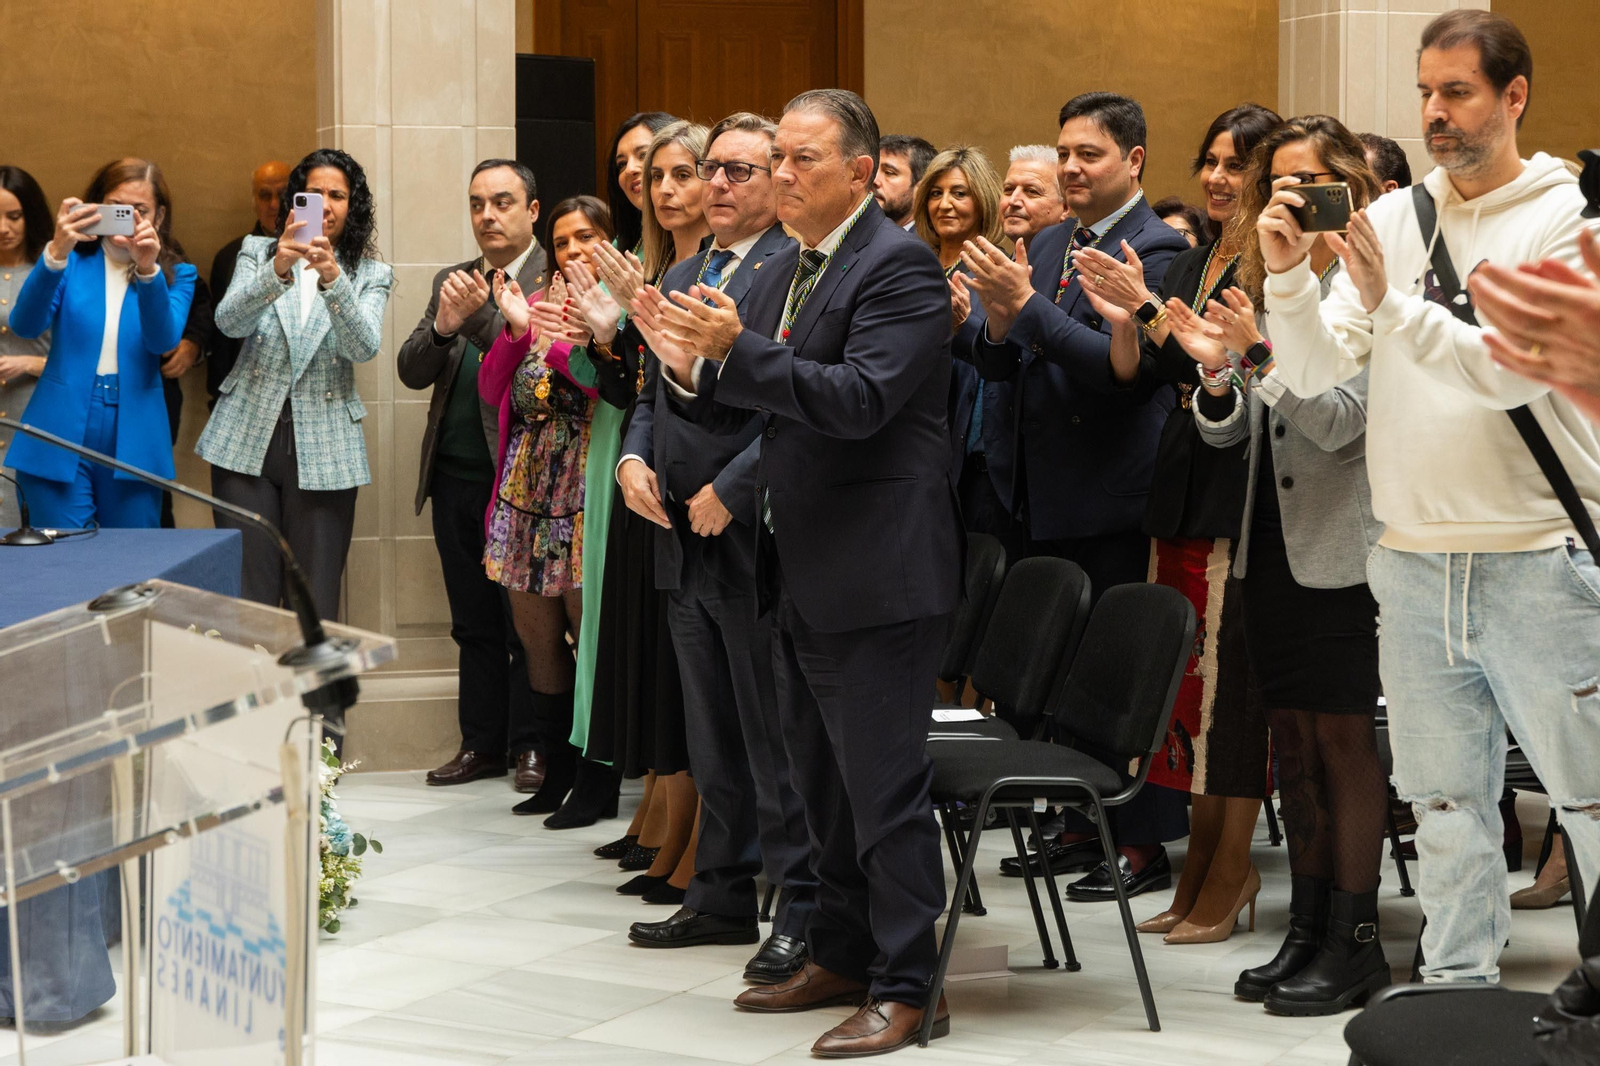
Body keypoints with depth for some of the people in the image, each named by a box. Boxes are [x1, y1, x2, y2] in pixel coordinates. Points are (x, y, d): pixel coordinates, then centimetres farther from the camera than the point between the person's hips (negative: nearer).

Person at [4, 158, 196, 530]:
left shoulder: (175, 275, 7)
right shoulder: (72, 263, 5)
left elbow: (163, 340, -13)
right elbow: (24, 325, -12)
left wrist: (148, 270, -29)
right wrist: (56, 253, -28)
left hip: (133, 443, 1)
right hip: (60, 442, -1)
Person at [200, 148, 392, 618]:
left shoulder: (370, 274, 6)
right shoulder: (258, 252, 7)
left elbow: (364, 347, -13)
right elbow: (228, 321, -11)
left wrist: (332, 280, -29)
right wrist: (277, 270, -29)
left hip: (324, 450, 0)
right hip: (248, 439, 0)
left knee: (315, 604, 1)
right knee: (246, 596, 0)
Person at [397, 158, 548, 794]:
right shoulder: (452, 281, 15)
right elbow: (411, 371, 7)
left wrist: (480, 317, -25)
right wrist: (442, 327, -12)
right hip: (456, 476, 6)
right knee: (474, 622, 11)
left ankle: (534, 745, 8)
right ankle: (482, 743, 17)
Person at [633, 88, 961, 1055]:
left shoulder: (900, 267, -14)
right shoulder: (783, 273, 14)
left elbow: (859, 399, -25)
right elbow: (746, 410, 15)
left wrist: (736, 349, -30)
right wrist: (694, 366, -5)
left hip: (877, 568, -9)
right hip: (804, 571, 9)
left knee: (884, 783, -5)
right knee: (823, 780, 18)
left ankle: (907, 988, 2)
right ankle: (844, 957, 30)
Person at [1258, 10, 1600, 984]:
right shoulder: (1391, 219, 8)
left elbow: (1512, 370, -17)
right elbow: (1314, 372, 4)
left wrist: (1388, 304, -23)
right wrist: (1289, 279, -12)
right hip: (1413, 566, 5)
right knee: (1446, 809, 12)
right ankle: (1459, 986, 22)